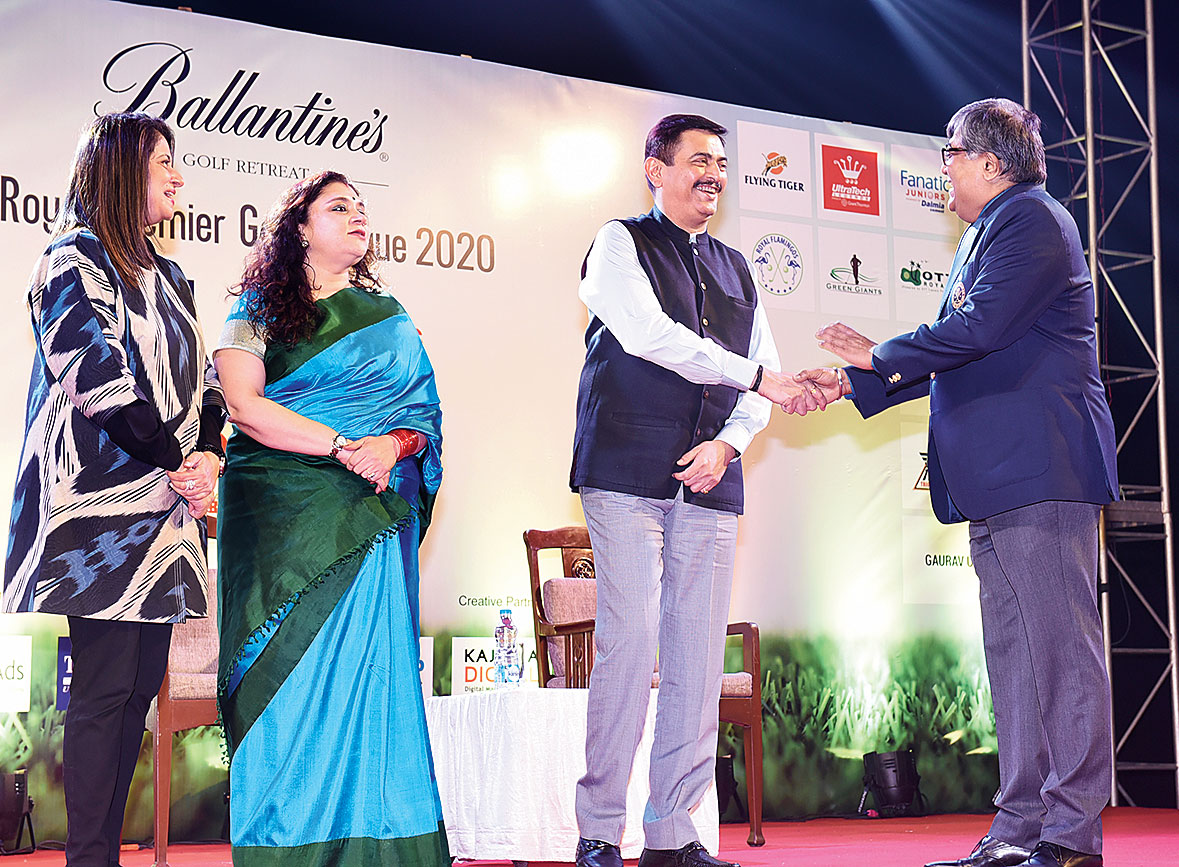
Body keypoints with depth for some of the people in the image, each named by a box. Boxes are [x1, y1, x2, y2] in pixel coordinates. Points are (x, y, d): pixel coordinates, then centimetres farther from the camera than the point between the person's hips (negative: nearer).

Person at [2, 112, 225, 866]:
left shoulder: (169, 278, 22)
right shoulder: (75, 260, -3)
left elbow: (202, 381, 18)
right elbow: (98, 377, -13)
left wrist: (208, 456, -2)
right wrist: (176, 467, -10)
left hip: (166, 508, 8)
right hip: (101, 506, -8)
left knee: (140, 686, 5)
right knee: (104, 688, -10)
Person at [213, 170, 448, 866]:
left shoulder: (388, 318, 17)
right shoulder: (260, 308, 8)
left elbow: (423, 411, 12)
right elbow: (244, 405, -7)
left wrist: (392, 444, -11)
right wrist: (345, 447, -13)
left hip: (368, 515, 2)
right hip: (278, 510, -2)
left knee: (365, 664, -5)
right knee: (285, 670, -5)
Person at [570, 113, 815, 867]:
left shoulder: (736, 269, 21)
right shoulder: (622, 244, 5)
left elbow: (763, 376, 17)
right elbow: (649, 336, -11)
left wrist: (728, 443, -2)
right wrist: (758, 378, -12)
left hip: (709, 479, 5)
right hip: (630, 472, -5)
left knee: (700, 654, 1)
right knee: (629, 642, -12)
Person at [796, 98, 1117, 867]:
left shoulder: (1029, 219, -6)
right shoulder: (987, 233, 25)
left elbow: (980, 327, -18)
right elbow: (958, 359, 26)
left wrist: (880, 354, -6)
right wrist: (857, 384, 21)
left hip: (1042, 468, -10)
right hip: (998, 483, 10)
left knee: (1059, 645, -9)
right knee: (1013, 652, 8)